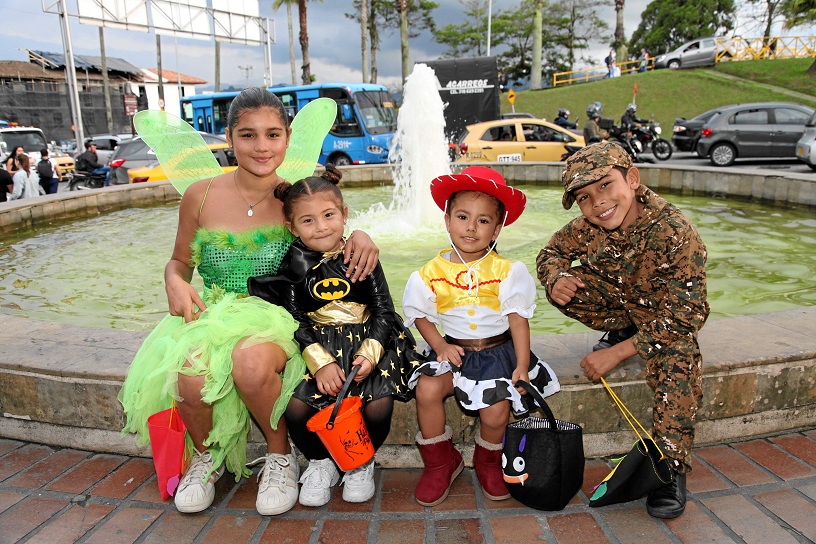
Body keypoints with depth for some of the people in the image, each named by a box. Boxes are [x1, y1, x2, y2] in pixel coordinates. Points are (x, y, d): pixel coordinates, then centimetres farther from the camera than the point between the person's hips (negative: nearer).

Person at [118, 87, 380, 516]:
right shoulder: (201, 196, 0)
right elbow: (180, 261, 14)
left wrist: (359, 236, -13)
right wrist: (174, 282, -10)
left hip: (274, 317, -2)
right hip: (210, 313, 2)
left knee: (251, 361, -36)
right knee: (190, 375, -30)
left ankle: (280, 454, -3)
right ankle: (206, 456, 8)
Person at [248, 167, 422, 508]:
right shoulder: (295, 264, 3)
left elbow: (384, 310, 0)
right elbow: (295, 320, -3)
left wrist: (371, 352, -16)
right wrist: (320, 361, -17)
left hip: (367, 342, 0)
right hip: (316, 347, 1)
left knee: (378, 405, -23)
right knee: (295, 406, -22)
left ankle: (362, 463, 12)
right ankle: (320, 462, 12)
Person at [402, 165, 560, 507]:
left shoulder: (508, 272, -6)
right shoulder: (432, 273, -4)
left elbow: (518, 320, -3)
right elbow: (420, 315, 6)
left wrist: (522, 366, -7)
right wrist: (439, 346, -9)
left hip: (498, 352, -1)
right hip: (454, 350, 1)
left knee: (496, 412, -21)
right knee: (426, 389, -25)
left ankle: (488, 462, 18)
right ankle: (441, 462, 4)